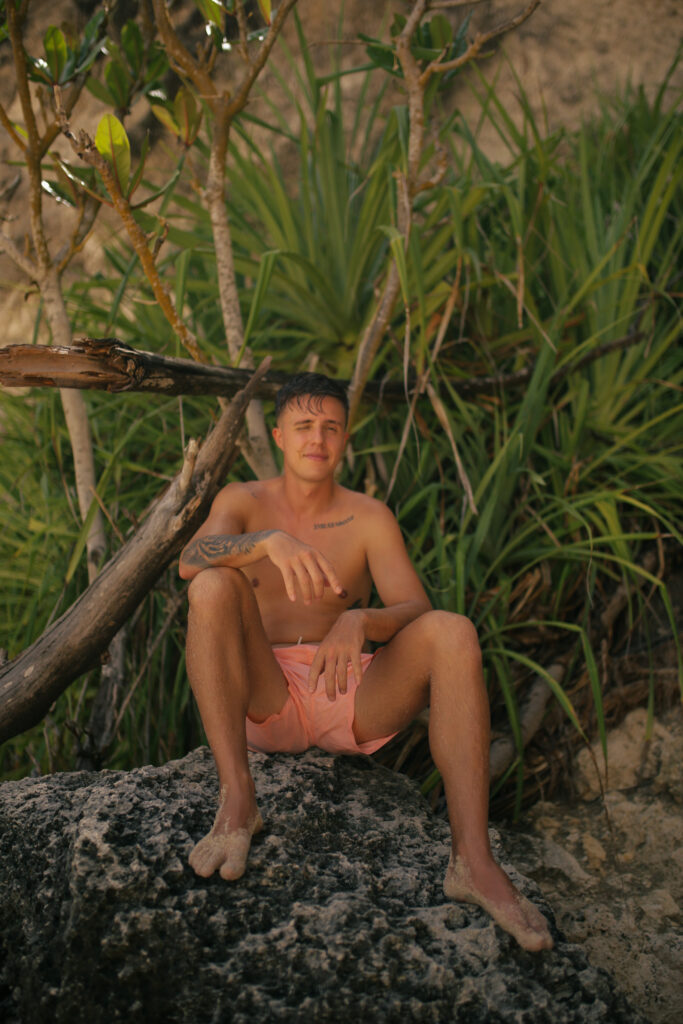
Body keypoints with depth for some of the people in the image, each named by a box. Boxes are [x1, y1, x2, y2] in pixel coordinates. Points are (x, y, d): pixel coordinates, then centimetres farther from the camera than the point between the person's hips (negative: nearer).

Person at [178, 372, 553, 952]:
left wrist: (358, 622, -31)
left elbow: (417, 611, -7)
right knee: (213, 588, -26)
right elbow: (191, 560, -16)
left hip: (351, 701, 1)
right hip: (266, 700, 0)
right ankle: (237, 799, -31)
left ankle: (473, 860, -36)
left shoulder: (370, 518, 7)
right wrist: (270, 541, -37)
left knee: (453, 632, -25)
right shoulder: (244, 502, 6)